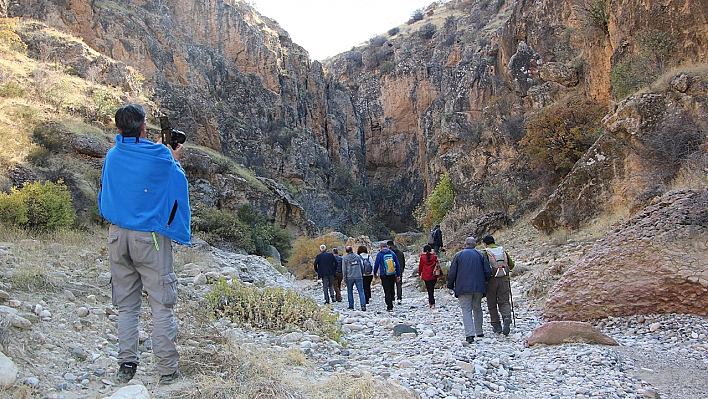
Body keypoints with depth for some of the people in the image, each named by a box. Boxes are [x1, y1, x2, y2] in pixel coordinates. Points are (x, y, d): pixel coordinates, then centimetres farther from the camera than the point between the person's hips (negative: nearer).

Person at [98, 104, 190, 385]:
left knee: (126, 305, 13)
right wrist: (175, 159, 19)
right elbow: (179, 185, 6)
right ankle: (167, 370, 4)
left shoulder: (112, 156, 4)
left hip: (117, 235, 5)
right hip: (150, 236, -4)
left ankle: (127, 364, 15)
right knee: (161, 304, 1)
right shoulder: (160, 156, -9)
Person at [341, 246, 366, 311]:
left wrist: (345, 280, 2)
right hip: (358, 277, 1)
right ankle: (363, 305, -11)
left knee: (350, 292, 13)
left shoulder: (345, 258, 0)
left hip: (350, 278, -1)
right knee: (361, 291, -1)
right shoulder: (358, 256, 8)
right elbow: (362, 267, 11)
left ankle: (351, 306, 14)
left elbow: (344, 269, -1)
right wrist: (362, 275, 21)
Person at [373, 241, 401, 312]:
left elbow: (376, 265, 0)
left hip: (384, 275, -3)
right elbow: (397, 264, 7)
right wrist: (398, 275, 14)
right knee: (391, 289, 14)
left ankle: (389, 307, 0)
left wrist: (375, 274, 15)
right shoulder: (392, 253, 5)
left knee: (387, 291, 1)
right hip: (393, 275, 3)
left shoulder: (379, 254, -6)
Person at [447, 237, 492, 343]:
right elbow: (488, 271, 1)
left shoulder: (458, 255, 2)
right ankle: (479, 332, 24)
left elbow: (452, 273, 1)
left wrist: (450, 286, 11)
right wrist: (484, 281, 19)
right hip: (478, 287, 2)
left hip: (463, 288, -2)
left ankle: (469, 334, -16)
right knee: (477, 309, 17)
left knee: (466, 310, -4)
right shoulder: (480, 255, 6)